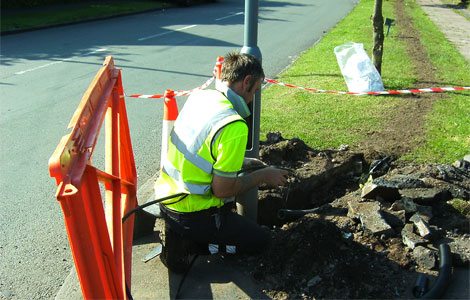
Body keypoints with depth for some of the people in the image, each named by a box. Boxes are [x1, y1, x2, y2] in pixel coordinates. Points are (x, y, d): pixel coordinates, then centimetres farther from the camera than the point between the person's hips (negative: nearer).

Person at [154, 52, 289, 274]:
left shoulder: (198, 96, -1)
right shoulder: (234, 126, -27)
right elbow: (222, 190, -22)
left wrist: (241, 162, 16)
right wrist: (262, 176, -8)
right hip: (191, 215, -8)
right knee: (261, 240, 11)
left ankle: (181, 234, 14)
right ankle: (188, 242, -1)